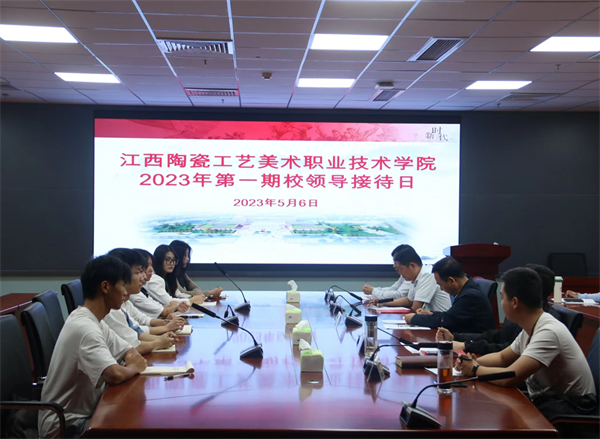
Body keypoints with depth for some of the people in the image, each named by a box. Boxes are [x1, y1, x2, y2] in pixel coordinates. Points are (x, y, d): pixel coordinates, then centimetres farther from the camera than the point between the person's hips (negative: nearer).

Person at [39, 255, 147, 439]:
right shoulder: (85, 328, -25)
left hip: (84, 411, 9)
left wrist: (132, 359, -8)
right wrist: (134, 367, -16)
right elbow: (114, 375, -38)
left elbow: (129, 351, 15)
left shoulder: (93, 321, 6)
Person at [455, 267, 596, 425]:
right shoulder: (530, 329, 4)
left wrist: (475, 370, -12)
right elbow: (502, 357, 19)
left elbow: (509, 377, -30)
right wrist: (472, 361, 0)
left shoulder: (548, 332, -25)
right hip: (545, 399, 8)